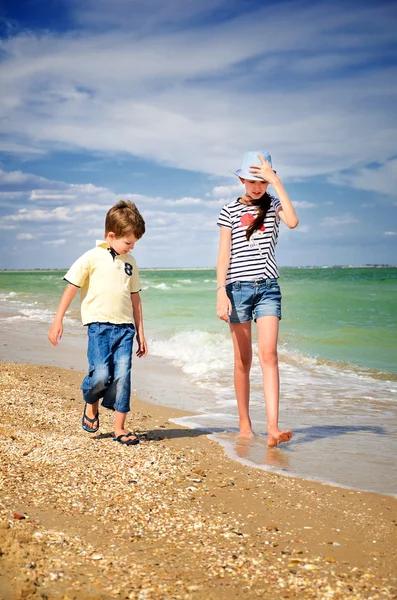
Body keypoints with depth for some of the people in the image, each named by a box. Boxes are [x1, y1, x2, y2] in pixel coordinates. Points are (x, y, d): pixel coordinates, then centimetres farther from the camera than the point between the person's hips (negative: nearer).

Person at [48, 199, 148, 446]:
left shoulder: (130, 262, 13)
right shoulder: (93, 257, -1)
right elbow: (71, 287, -1)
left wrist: (140, 332, 18)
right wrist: (58, 321, -5)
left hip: (125, 326, 4)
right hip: (99, 324, -4)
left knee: (122, 376, -1)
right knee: (101, 373, -15)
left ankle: (120, 428, 7)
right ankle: (91, 404, 18)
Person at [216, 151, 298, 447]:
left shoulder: (273, 206, 8)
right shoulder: (230, 210, 5)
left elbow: (293, 221, -15)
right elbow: (223, 255, 2)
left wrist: (276, 181, -13)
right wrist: (221, 292, -9)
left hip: (268, 287, 0)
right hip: (238, 288, 0)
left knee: (268, 354, -13)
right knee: (243, 360, 4)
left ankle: (273, 427, -18)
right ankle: (244, 424, 15)